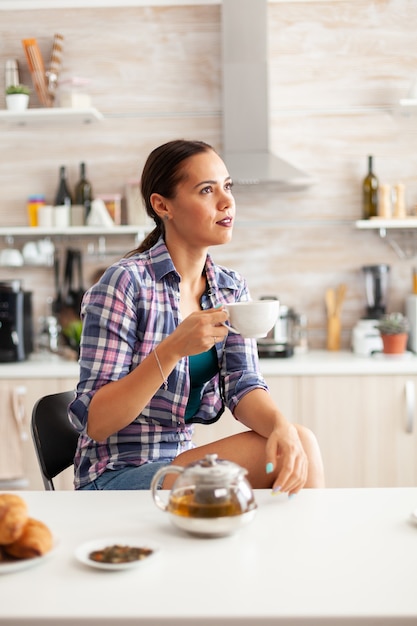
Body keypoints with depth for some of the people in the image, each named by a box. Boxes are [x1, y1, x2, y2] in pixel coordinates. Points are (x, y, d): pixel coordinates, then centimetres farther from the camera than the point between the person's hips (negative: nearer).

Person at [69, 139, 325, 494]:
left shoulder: (232, 289, 6)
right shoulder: (126, 282, -15)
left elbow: (243, 387, -6)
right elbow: (92, 422, -17)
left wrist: (282, 427, -28)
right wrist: (173, 349, -30)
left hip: (184, 464, 6)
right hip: (118, 477, -6)